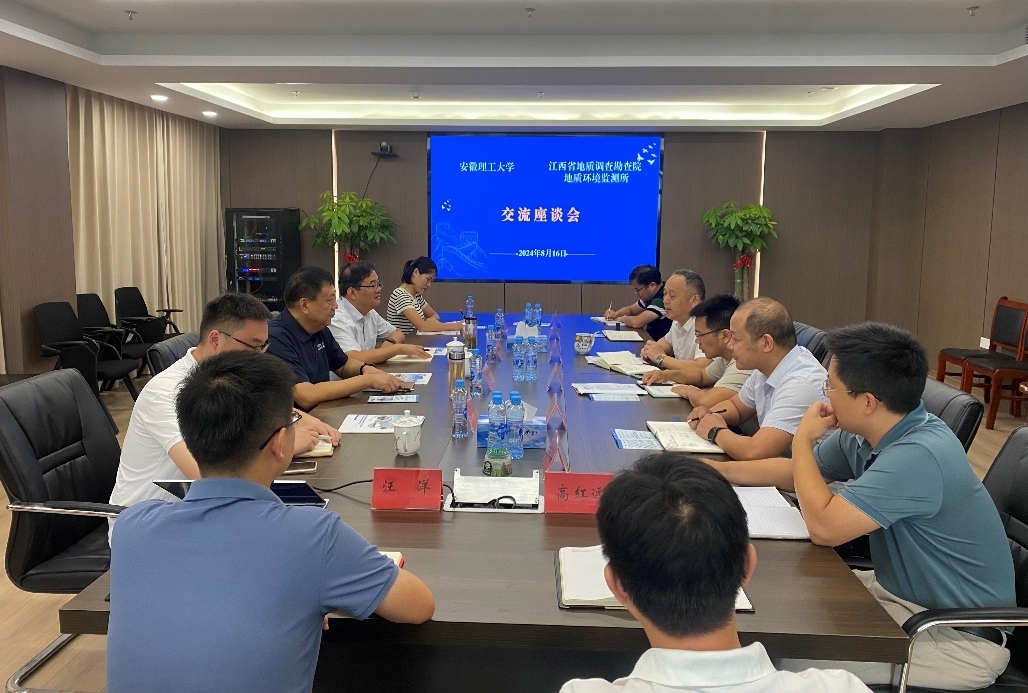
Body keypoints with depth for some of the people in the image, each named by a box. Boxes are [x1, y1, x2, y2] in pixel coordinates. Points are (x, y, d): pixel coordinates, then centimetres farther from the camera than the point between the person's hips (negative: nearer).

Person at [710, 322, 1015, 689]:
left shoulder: (918, 455, -31)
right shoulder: (862, 434, -4)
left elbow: (825, 527, -31)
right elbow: (798, 474, 13)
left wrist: (802, 440, -17)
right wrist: (717, 470, 5)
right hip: (900, 589, 8)